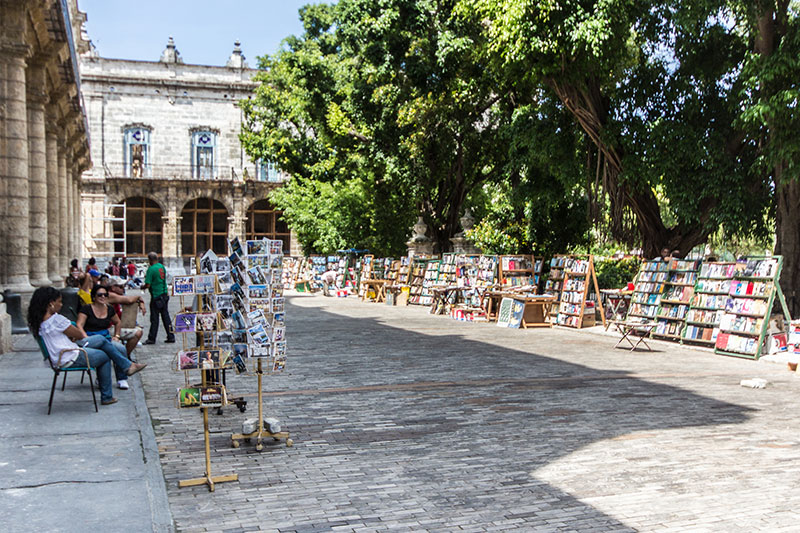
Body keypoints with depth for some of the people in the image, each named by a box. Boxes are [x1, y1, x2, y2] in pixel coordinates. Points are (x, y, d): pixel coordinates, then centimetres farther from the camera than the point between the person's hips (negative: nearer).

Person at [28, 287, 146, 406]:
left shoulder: (39, 320, 3)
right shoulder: (56, 319, -25)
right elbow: (78, 335, -12)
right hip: (71, 358, -10)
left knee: (101, 339, 16)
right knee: (105, 357, 12)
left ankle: (127, 365, 23)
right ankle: (106, 397, 22)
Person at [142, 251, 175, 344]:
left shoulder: (151, 269, -15)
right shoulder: (162, 267, 7)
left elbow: (148, 285, -18)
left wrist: (142, 287, 4)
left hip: (156, 297, -7)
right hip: (164, 295, 7)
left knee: (154, 318, 0)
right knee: (166, 316, 11)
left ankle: (151, 338, 6)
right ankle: (171, 337, 13)